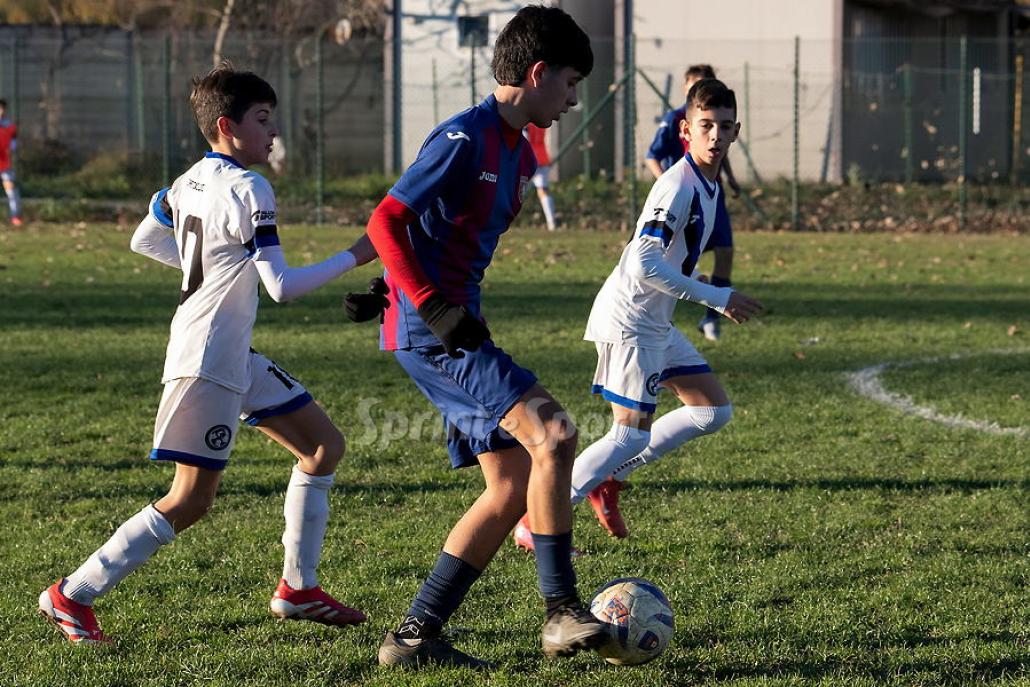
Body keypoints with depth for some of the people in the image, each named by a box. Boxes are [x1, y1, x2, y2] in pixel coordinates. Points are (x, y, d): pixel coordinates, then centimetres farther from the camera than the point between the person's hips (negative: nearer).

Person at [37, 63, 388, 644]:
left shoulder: (191, 181, 8)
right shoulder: (248, 191, -18)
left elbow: (144, 240, 23)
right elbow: (282, 285, -22)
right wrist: (354, 257, -14)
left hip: (236, 358, 10)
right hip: (208, 362, -10)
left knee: (324, 446, 13)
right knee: (192, 499, -6)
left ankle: (297, 589, 18)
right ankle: (73, 596, 2)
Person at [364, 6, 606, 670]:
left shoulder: (521, 153, 17)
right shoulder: (465, 137, -13)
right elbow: (386, 222, -17)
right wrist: (434, 308, -22)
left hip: (456, 328, 10)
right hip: (430, 332, -10)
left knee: (514, 485, 6)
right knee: (552, 434, -20)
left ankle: (415, 635, 10)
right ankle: (563, 612, -17)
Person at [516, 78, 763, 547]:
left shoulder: (708, 183, 9)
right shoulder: (679, 186, -22)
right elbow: (644, 264, -30)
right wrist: (717, 298, -26)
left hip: (656, 322, 10)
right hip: (629, 319, -10)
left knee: (714, 411, 11)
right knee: (633, 435, -10)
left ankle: (610, 478, 16)